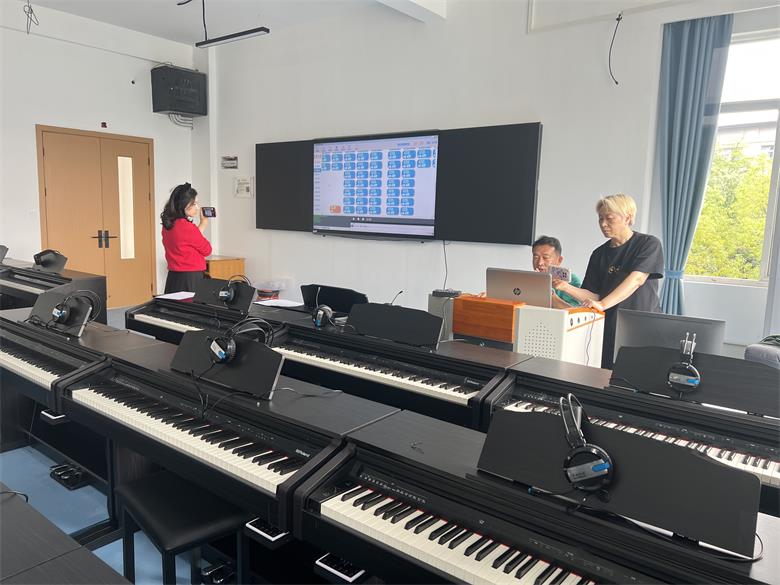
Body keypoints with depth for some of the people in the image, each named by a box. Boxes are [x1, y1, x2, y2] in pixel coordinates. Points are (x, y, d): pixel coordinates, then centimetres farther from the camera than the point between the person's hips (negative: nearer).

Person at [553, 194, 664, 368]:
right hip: (609, 330, 4)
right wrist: (566, 287, -10)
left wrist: (603, 304, -27)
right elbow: (594, 296, 7)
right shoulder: (599, 254, 11)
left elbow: (636, 279, -17)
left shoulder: (649, 244, -2)